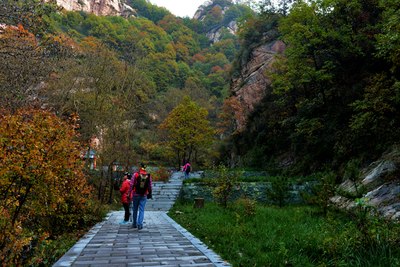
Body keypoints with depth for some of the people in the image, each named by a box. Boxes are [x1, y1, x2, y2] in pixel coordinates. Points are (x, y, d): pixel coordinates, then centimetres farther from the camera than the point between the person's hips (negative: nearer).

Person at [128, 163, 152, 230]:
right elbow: (150, 186, 4)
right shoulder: (148, 176, -1)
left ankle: (134, 224, 23)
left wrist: (129, 193, -5)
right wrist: (149, 194, 17)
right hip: (144, 196, 0)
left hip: (136, 195, 0)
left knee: (135, 209, 14)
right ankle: (139, 224, -8)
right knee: (141, 210, 3)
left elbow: (131, 185, -9)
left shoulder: (136, 174, -6)